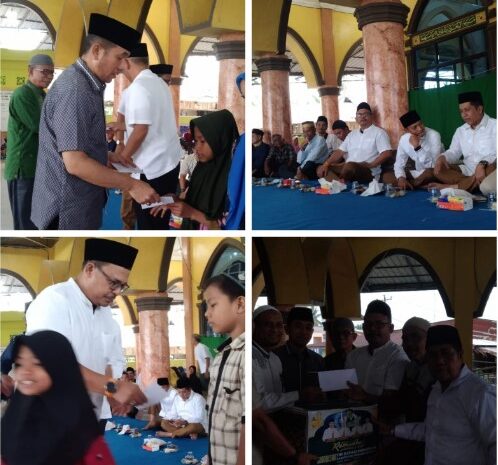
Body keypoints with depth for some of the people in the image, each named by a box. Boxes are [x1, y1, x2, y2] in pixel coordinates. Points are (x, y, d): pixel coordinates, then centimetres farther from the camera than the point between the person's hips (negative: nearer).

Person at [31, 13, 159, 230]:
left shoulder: (88, 85, 10)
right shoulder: (74, 90, -22)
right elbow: (75, 163, -26)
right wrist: (131, 185, -22)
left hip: (80, 204, 10)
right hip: (68, 211, -10)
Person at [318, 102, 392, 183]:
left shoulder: (379, 132, 2)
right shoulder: (352, 134, 23)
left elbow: (387, 153, -10)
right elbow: (340, 152, 16)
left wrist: (370, 165, -19)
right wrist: (326, 164, 1)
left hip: (368, 172, -7)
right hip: (347, 168, 7)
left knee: (349, 166, -38)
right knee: (321, 169, -10)